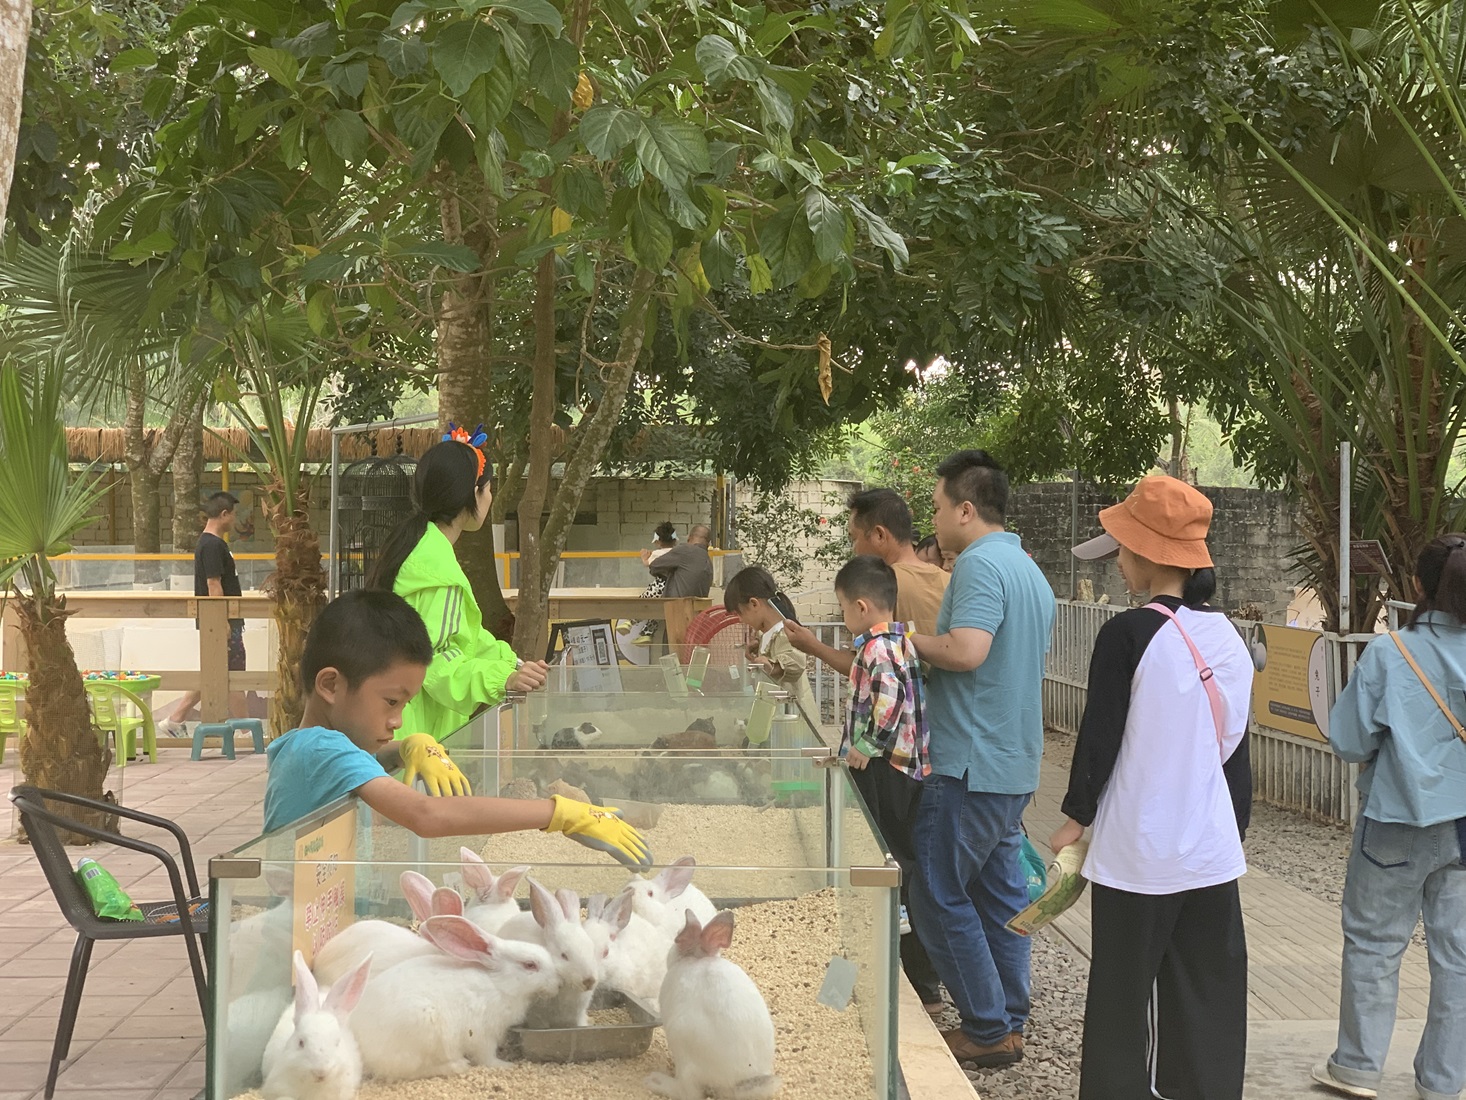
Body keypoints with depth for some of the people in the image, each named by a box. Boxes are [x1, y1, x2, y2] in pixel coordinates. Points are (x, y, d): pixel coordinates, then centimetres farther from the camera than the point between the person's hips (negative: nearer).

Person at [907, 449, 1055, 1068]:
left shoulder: (980, 562, -16)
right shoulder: (1030, 570, 16)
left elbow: (966, 650, -28)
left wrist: (909, 640, -11)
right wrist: (922, 656, 21)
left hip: (970, 764, -10)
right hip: (1016, 765, 10)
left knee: (938, 895, 0)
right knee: (1000, 892, 15)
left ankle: (987, 1030, 4)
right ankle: (1009, 1023, 21)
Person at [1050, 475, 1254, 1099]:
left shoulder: (1129, 635, -15)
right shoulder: (1228, 636, 4)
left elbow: (1100, 735, -10)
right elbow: (1234, 743, 12)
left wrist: (1076, 817, 4)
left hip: (1139, 852, -5)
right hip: (1213, 851, 6)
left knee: (1122, 997, 6)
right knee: (1210, 997, 12)